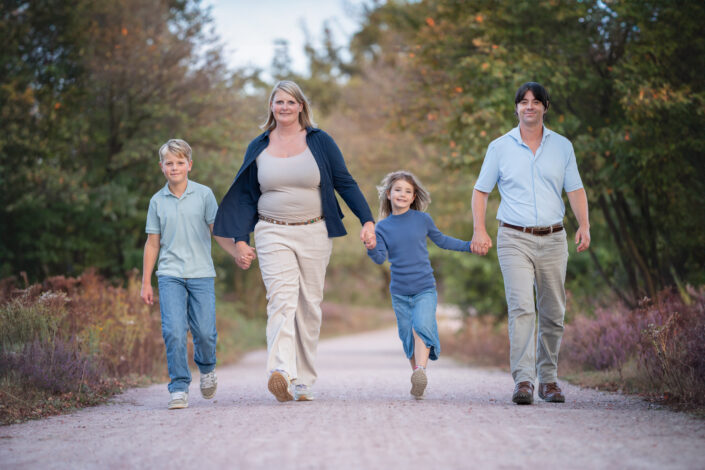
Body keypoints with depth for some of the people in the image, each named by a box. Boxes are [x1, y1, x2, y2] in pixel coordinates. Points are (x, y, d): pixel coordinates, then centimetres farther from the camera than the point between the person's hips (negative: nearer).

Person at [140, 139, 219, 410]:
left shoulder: (204, 194, 4)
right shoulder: (158, 201, 8)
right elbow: (153, 243, 13)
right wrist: (145, 283, 12)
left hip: (201, 274, -1)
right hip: (170, 275, 1)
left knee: (204, 332, -4)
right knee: (173, 331, -12)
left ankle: (207, 368, 28)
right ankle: (179, 388, -3)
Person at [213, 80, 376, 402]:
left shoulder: (320, 141, 4)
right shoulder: (258, 147, 8)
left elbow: (345, 183, 4)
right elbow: (246, 196, 12)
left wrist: (367, 221, -6)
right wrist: (240, 240, 6)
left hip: (314, 234, 1)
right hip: (272, 234, 0)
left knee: (309, 304, 3)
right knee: (281, 298, -18)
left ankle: (304, 381, 12)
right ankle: (281, 373, -34)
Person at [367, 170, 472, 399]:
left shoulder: (423, 219, 4)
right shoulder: (382, 227, 4)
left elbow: (441, 240, 20)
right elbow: (381, 258, -5)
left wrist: (469, 246, 18)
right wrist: (371, 248, -25)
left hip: (425, 288, -2)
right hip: (400, 292, 2)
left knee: (422, 326, -23)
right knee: (408, 336, 5)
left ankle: (420, 371, -36)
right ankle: (416, 378, 16)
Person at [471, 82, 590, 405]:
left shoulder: (562, 146, 11)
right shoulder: (499, 147, 7)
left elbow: (575, 189, 11)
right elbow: (481, 190, 10)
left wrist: (583, 224, -5)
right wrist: (479, 229, -3)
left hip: (553, 239, 2)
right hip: (514, 238, -2)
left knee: (553, 313, 5)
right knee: (521, 307, -16)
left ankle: (548, 379, 17)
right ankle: (522, 380, -19)